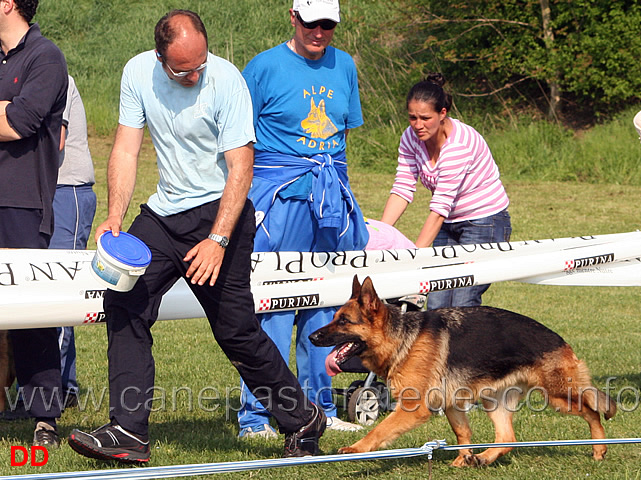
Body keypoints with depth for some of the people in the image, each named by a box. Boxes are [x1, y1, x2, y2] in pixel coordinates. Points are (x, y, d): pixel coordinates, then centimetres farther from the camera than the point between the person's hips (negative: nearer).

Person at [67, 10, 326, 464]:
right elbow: (127, 149, -2)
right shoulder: (138, 73, -5)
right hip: (164, 211, 5)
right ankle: (128, 433, -3)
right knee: (123, 301, -5)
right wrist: (114, 219, -14)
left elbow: (240, 167, -20)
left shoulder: (226, 81, -19)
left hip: (219, 210, -5)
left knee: (236, 329, -5)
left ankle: (303, 421, 13)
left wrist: (218, 240, -28)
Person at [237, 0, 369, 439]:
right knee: (271, 304, -8)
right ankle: (255, 415, -4)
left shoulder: (343, 66, 11)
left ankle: (318, 407, 19)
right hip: (279, 194, -6)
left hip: (331, 193, 6)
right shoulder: (266, 66, -5)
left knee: (324, 302, 10)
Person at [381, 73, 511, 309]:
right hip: (449, 224, 7)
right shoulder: (411, 138, -6)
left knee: (462, 307, -15)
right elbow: (403, 189, -9)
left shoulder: (459, 143, -27)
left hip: (485, 222, -7)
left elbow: (440, 206, -30)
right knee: (436, 304, -2)